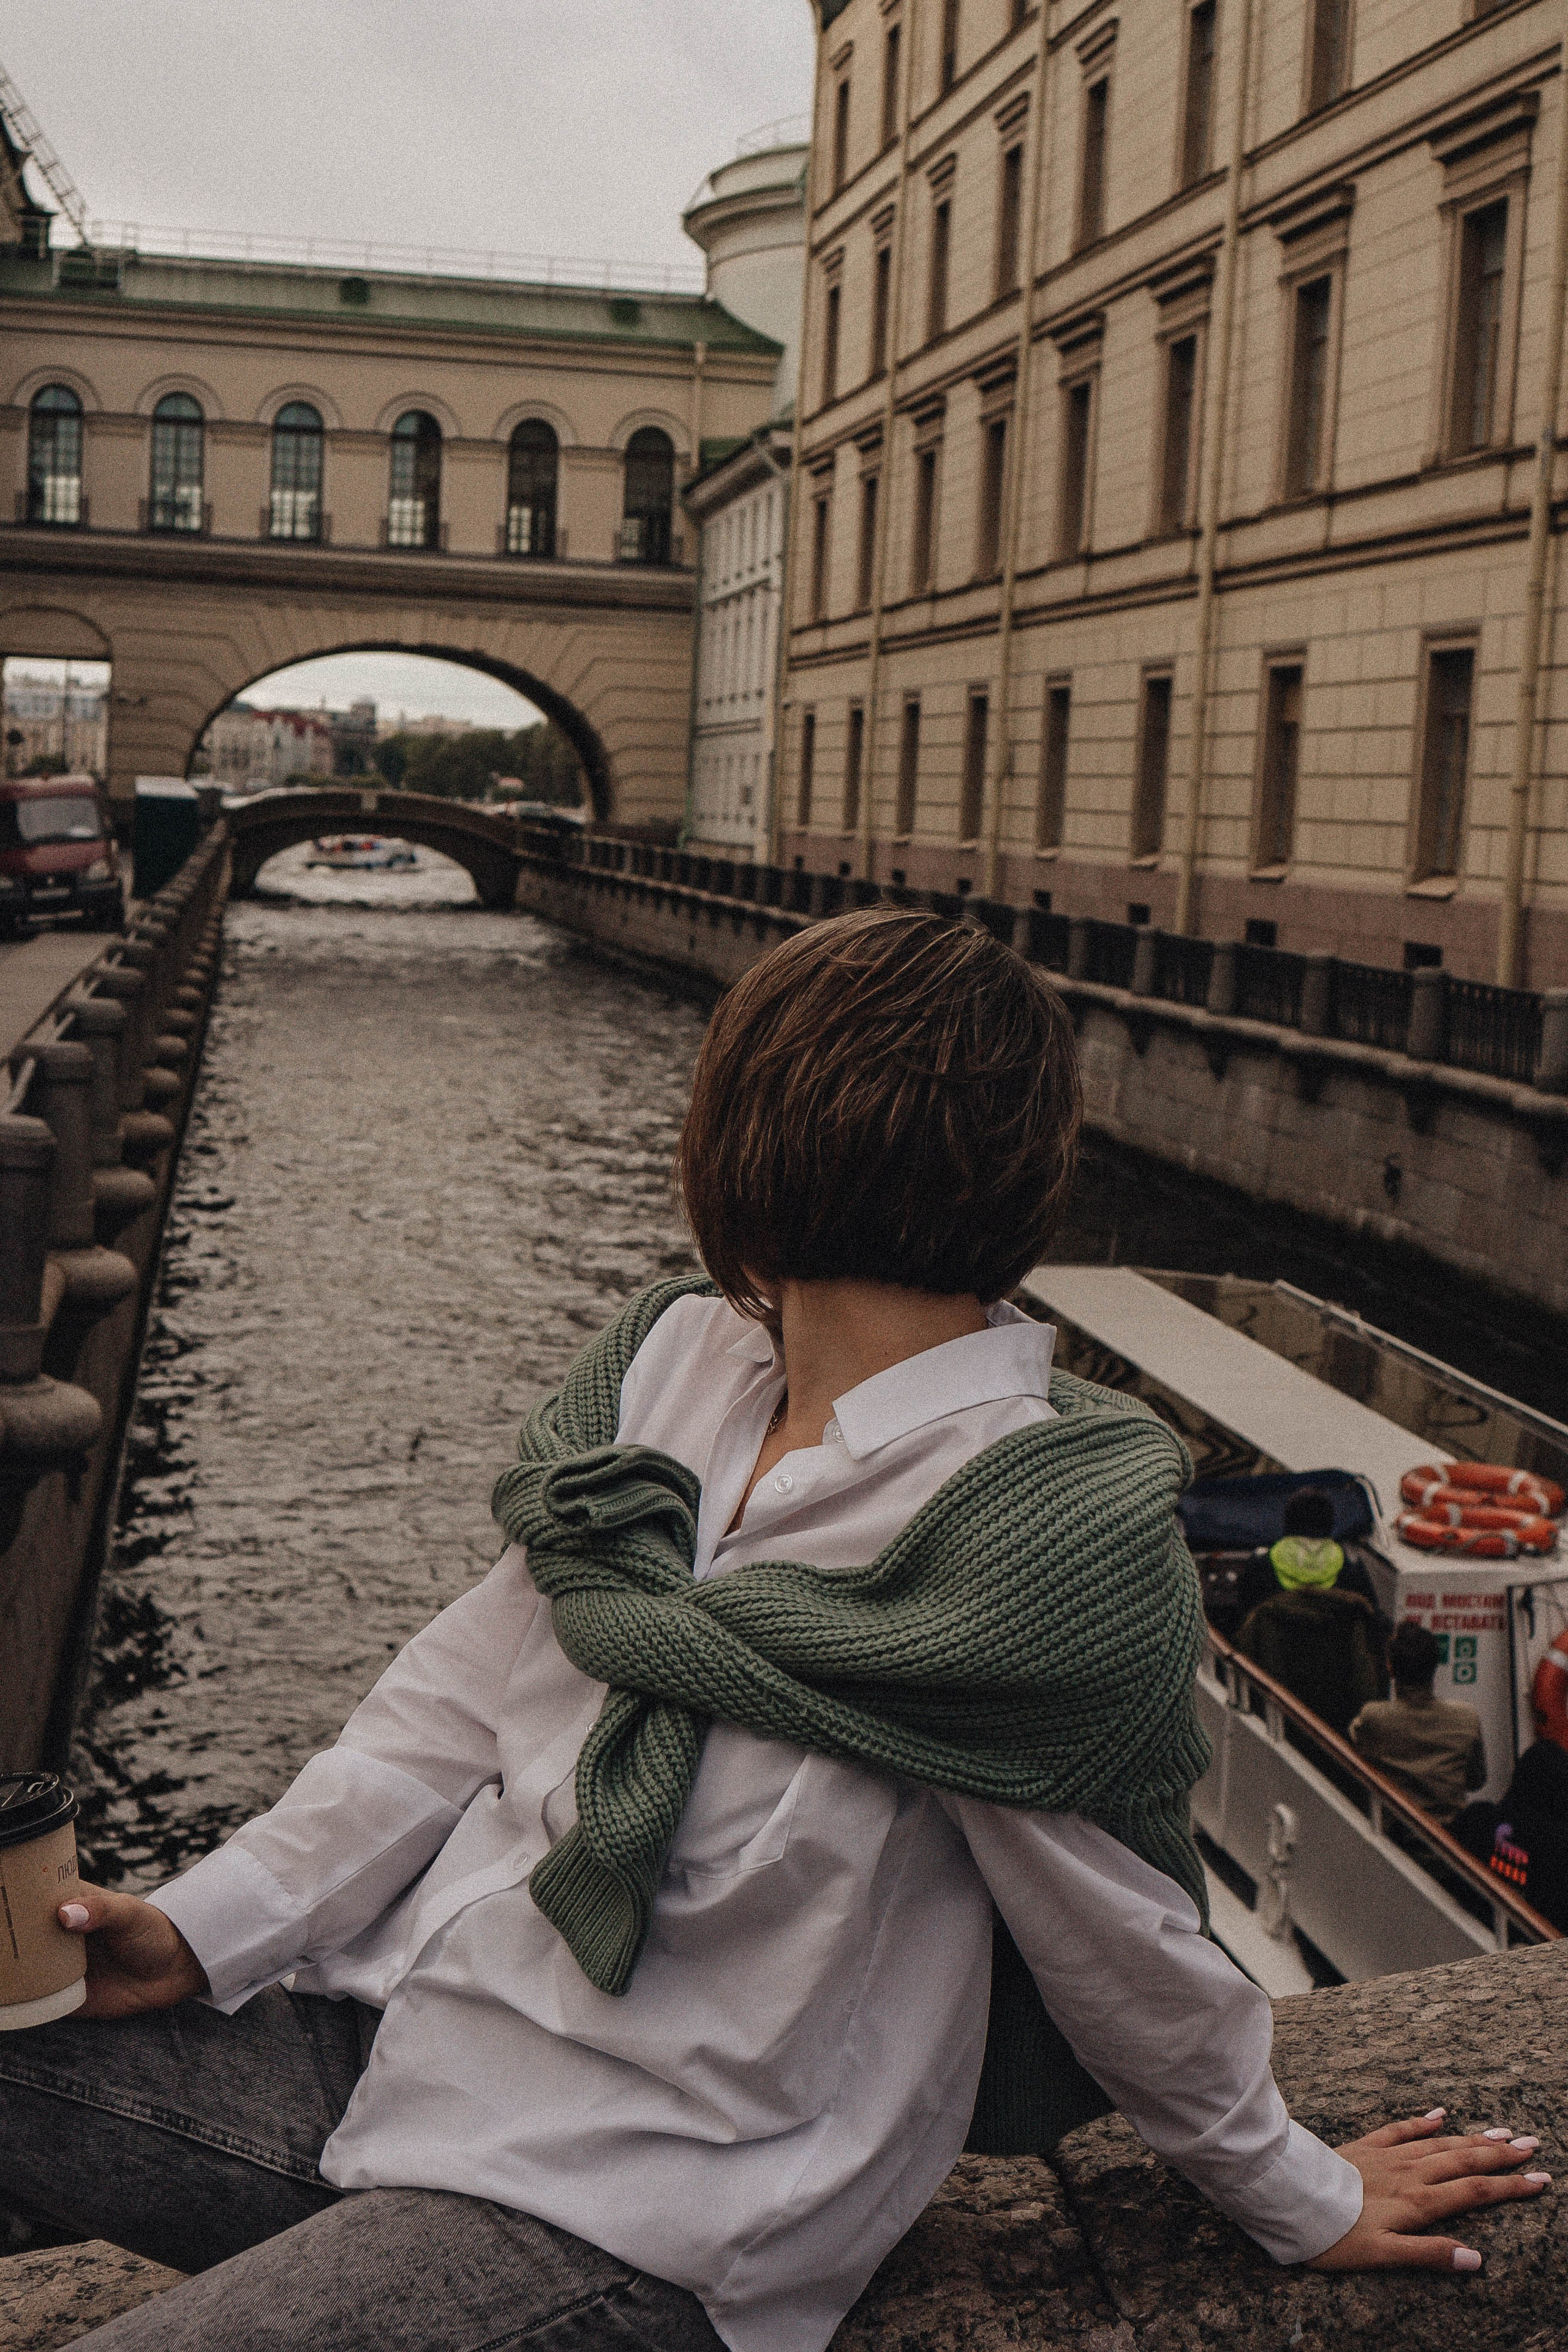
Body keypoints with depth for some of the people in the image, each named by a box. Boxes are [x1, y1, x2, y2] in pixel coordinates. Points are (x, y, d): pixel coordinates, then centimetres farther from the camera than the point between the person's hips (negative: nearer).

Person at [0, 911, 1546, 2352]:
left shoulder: (1037, 1527, -22)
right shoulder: (675, 1354, 2)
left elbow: (1127, 1950, -8)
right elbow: (474, 1682, 8)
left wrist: (1299, 2202, 6)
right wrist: (207, 1929, 1)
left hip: (627, 2218, -6)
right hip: (399, 2028, 7)